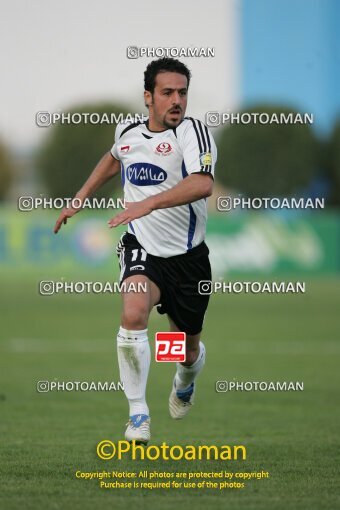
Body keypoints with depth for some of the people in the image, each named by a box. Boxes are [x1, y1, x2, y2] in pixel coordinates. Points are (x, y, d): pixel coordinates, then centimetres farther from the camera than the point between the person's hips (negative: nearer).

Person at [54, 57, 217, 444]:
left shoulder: (192, 132, -16)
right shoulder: (127, 132, 2)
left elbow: (203, 184, -36)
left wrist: (149, 203, -45)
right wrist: (79, 199, 26)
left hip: (188, 256, -2)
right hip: (141, 249, 2)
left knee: (188, 346, 13)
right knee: (133, 314, -29)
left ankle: (184, 384, 53)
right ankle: (138, 414, -17)